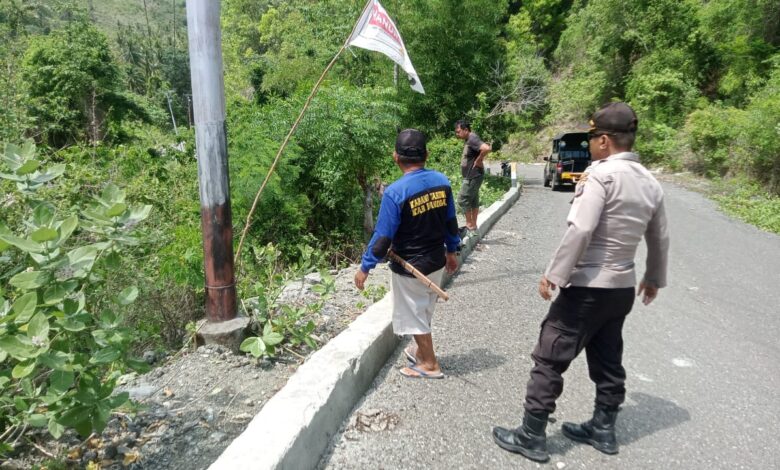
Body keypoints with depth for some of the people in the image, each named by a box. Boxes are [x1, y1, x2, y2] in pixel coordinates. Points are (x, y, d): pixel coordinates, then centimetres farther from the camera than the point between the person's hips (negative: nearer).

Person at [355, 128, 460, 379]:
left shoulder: (395, 192, -24)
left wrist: (365, 267, -9)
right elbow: (450, 222, 5)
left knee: (414, 314, 13)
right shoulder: (441, 181, -6)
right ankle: (420, 349, 45)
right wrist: (452, 250, 20)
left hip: (410, 268, -6)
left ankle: (430, 364, 27)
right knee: (425, 310, 26)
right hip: (437, 262, 6)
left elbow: (383, 236, -20)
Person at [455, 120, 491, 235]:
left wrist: (478, 161, -22)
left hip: (473, 176, -11)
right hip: (472, 176, 11)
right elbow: (481, 149, 29)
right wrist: (479, 160, 12)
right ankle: (473, 226, 22)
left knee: (462, 200, -6)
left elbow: (487, 149, -34)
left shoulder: (472, 139, -19)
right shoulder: (469, 140, 12)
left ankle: (470, 225, 2)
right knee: (473, 200, 14)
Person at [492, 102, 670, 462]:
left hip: (588, 287, -8)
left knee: (550, 358, 1)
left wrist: (553, 274, -18)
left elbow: (580, 230, -24)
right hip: (623, 288, 9)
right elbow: (660, 239, 17)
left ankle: (531, 437, 10)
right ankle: (603, 430, 34)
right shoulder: (650, 183, 8)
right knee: (608, 361, 20)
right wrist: (654, 278, 30)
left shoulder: (602, 174, -17)